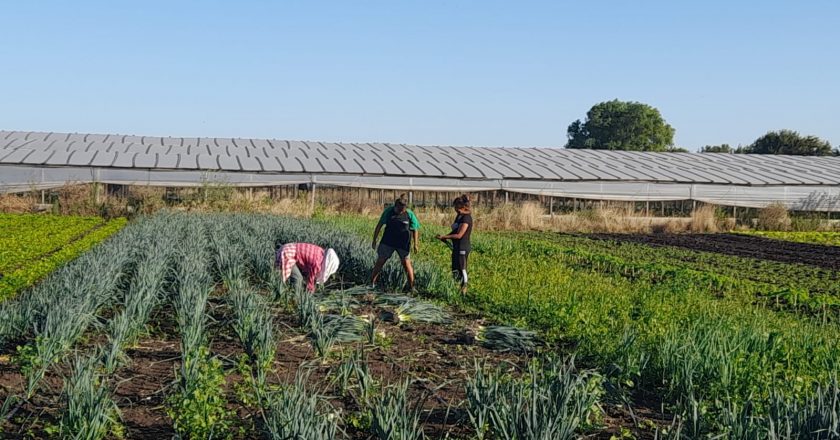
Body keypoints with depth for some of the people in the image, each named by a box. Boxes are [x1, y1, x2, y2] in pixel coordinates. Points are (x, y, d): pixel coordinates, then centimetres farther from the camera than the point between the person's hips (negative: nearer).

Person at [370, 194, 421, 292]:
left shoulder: (409, 214, -8)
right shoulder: (389, 211, -6)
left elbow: (415, 229, -2)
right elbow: (379, 225, 1)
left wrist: (415, 244, -10)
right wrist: (374, 240, 1)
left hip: (403, 244, -1)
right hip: (388, 242, 1)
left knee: (406, 263, -5)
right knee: (380, 261, 3)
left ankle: (411, 286, 2)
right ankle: (372, 283, 12)